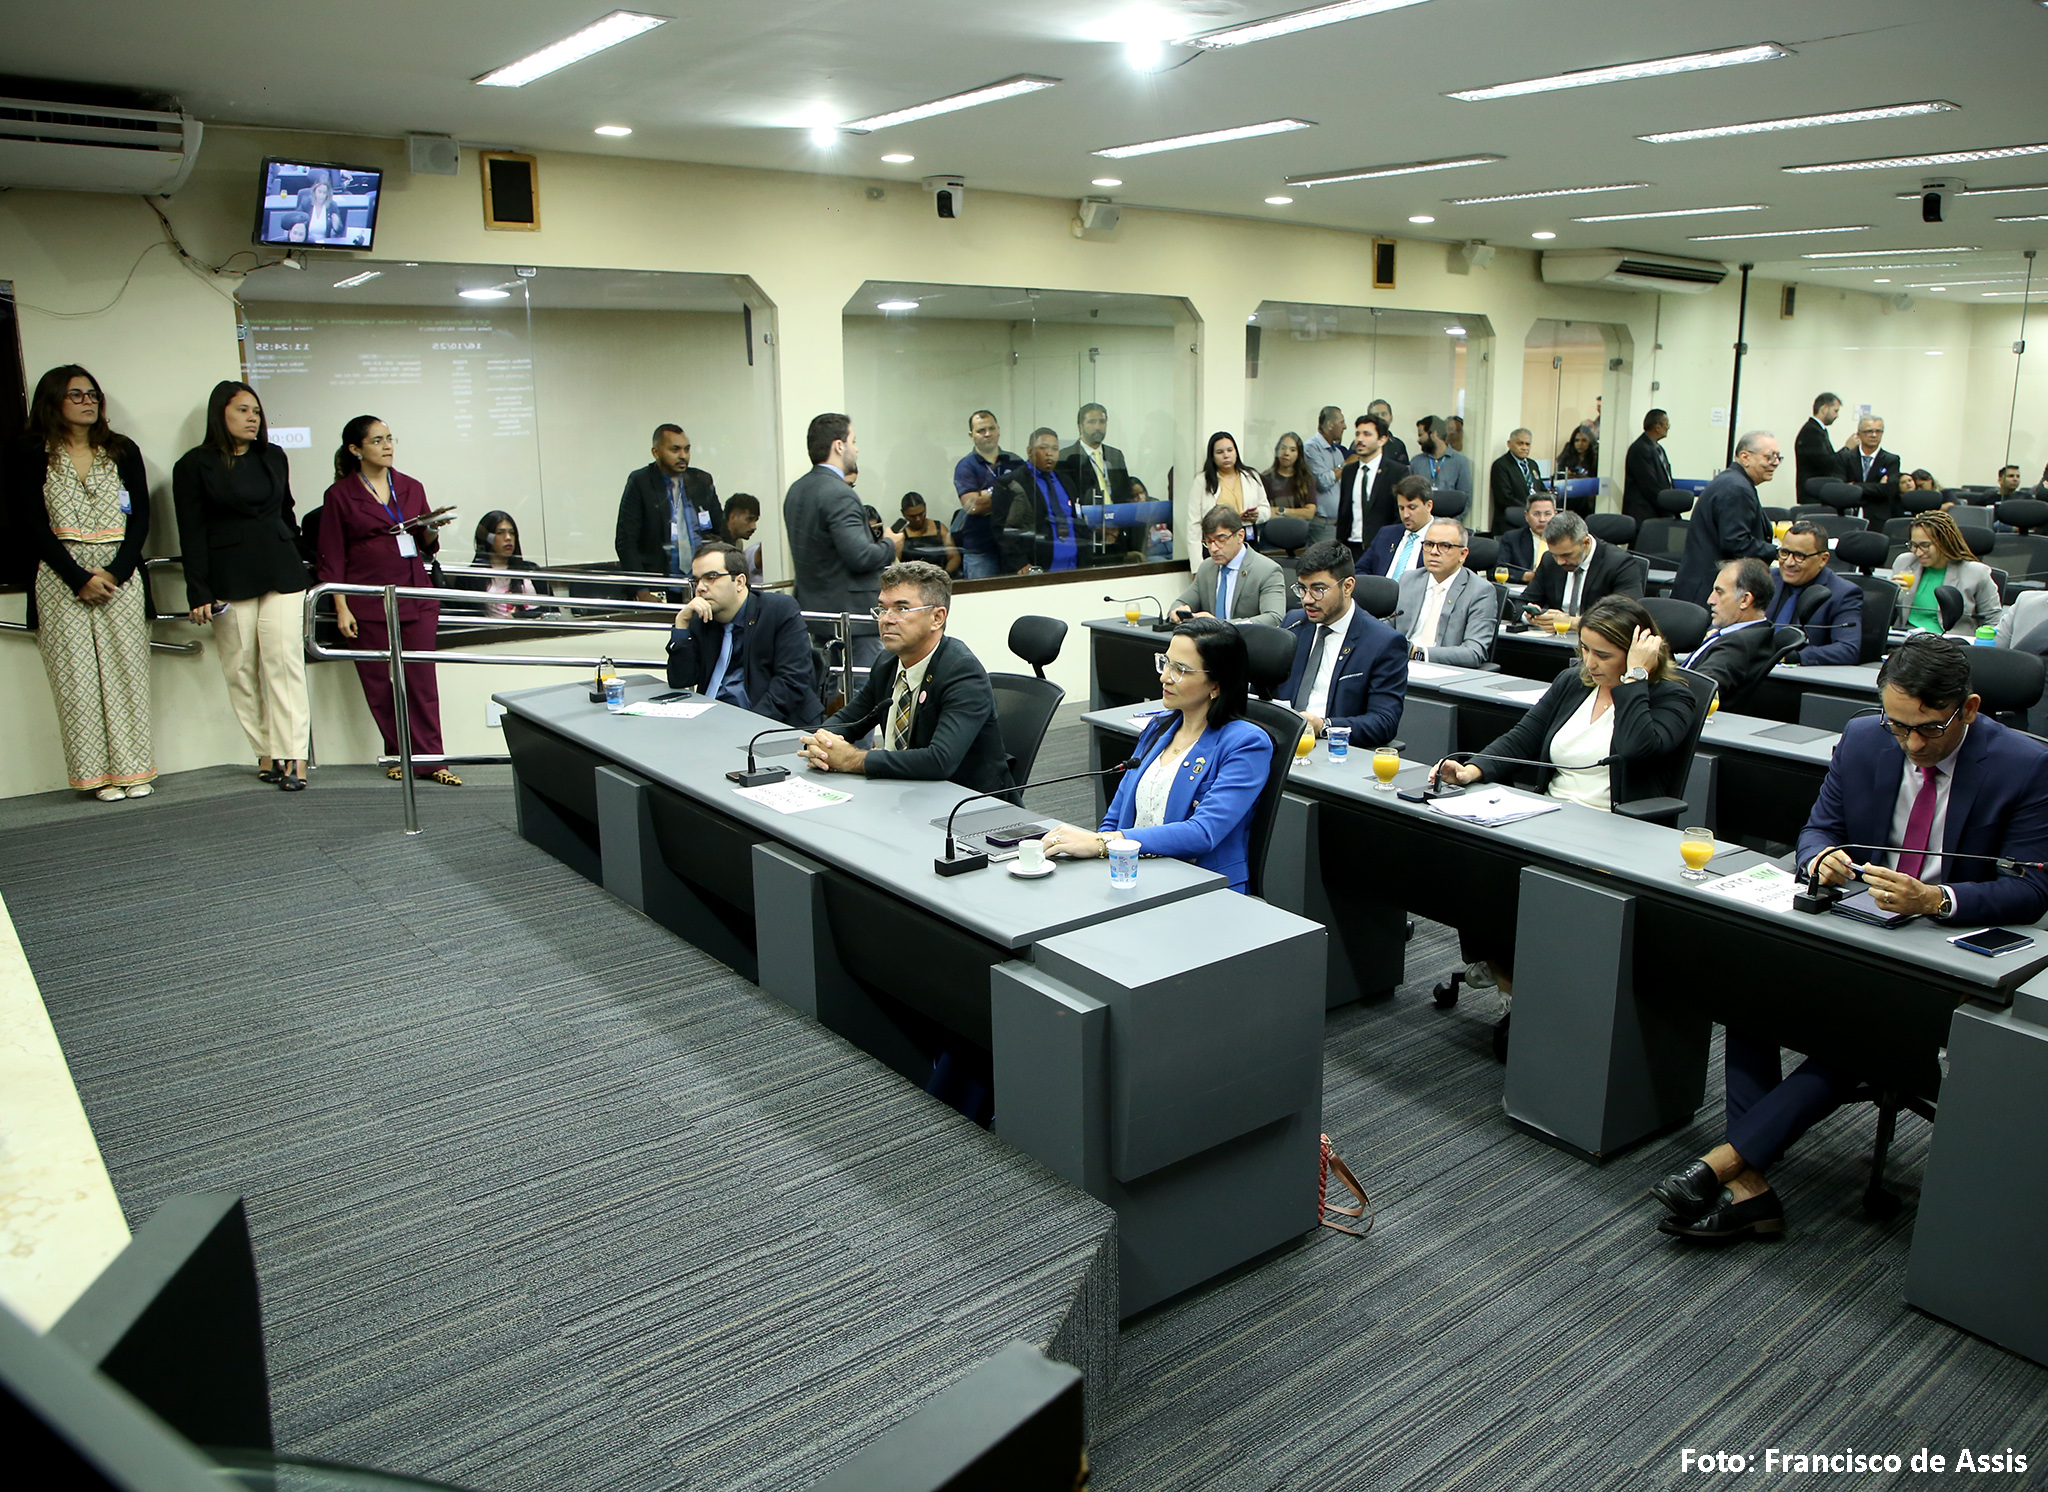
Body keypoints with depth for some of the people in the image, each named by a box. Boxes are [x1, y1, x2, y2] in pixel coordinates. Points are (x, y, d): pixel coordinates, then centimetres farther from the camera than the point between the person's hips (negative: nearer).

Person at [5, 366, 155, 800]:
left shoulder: (123, 451, 12)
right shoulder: (31, 455, 4)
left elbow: (140, 517, 5)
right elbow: (32, 524, -2)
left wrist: (116, 571, -8)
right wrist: (80, 579, -11)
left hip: (121, 573, 2)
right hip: (61, 579, -2)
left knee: (126, 668, -1)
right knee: (78, 673, -3)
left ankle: (132, 769, 4)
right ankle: (98, 774, 1)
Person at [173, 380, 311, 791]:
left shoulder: (274, 457, 14)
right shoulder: (195, 465, 2)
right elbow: (192, 533, -2)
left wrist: (295, 562, 23)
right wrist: (198, 592, -7)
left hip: (281, 574, 2)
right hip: (229, 582, -2)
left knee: (284, 662, -7)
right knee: (241, 670, -1)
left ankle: (293, 757, -10)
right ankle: (267, 753, 4)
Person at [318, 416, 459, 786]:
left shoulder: (411, 487, 12)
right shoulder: (340, 495, 2)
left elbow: (428, 546, 18)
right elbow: (332, 558, 1)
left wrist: (430, 529, -5)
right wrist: (341, 608, -6)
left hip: (416, 596, 3)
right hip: (368, 601, -2)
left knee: (422, 677, -1)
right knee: (381, 682, 1)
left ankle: (429, 759, 1)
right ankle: (399, 755, 13)